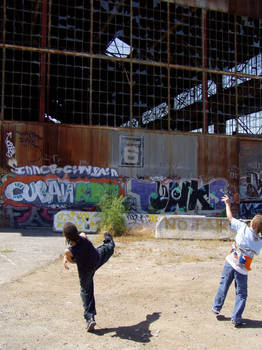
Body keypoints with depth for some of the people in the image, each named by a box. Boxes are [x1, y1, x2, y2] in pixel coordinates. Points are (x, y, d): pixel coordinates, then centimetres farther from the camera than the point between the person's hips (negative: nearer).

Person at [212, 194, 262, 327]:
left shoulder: (243, 228, -11)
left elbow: (230, 217, 0)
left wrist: (227, 203, 13)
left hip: (230, 262, 1)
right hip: (242, 269, -1)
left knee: (223, 285, 18)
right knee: (241, 294, 12)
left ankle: (216, 308, 30)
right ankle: (236, 318, 10)